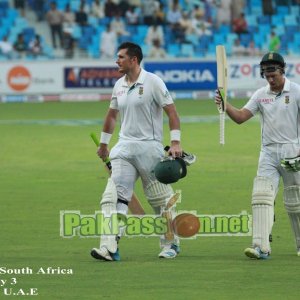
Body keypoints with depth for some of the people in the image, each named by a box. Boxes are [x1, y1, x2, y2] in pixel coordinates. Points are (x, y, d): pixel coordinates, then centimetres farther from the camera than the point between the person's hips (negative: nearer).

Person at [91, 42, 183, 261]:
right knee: (116, 195, -10)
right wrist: (103, 144, 29)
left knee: (160, 199, 5)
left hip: (150, 148, -5)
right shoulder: (119, 85, 11)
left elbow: (171, 111, -10)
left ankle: (171, 244, 21)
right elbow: (112, 115, 25)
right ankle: (109, 247, -18)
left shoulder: (152, 82, -8)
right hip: (124, 148, 5)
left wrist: (176, 142, -17)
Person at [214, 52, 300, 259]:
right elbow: (240, 117, 3)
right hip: (268, 152, 3)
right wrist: (225, 105, -16)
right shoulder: (261, 95, 8)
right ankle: (261, 246, -20)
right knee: (261, 196, -12)